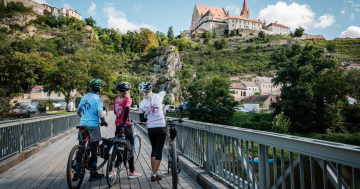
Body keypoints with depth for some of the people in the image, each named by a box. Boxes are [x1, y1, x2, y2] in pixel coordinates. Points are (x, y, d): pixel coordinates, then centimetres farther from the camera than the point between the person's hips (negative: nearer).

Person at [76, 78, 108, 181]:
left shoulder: (84, 97, 9)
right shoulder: (98, 99, -10)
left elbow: (78, 111, 18)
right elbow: (101, 115, -19)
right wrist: (104, 122, -1)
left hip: (82, 125, 6)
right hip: (93, 126, -6)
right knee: (94, 150, 4)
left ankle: (76, 173, 19)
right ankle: (93, 173, 13)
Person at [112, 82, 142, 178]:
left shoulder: (116, 99, 8)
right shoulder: (128, 99, -11)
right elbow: (126, 110, -29)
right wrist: (124, 122, -22)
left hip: (118, 126, 6)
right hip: (126, 126, -6)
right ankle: (132, 172, 12)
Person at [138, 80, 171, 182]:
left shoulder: (142, 104, -1)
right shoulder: (158, 97, -7)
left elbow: (142, 119, 6)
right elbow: (166, 89, 13)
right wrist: (168, 82, 32)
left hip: (151, 129, 3)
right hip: (161, 128, -3)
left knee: (154, 150, 20)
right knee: (159, 151, 5)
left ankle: (153, 173, 29)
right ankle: (154, 175, 11)